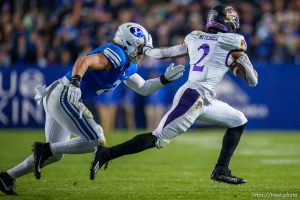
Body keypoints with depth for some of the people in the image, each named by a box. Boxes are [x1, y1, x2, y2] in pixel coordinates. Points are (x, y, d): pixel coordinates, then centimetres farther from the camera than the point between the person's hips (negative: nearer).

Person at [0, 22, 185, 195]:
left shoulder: (127, 66, 18)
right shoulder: (117, 55, -13)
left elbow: (143, 89, 26)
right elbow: (84, 61, -27)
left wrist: (165, 79, 16)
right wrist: (75, 83, -41)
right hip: (65, 97, -10)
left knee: (54, 154, 15)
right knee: (97, 142, -10)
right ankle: (44, 149, -11)